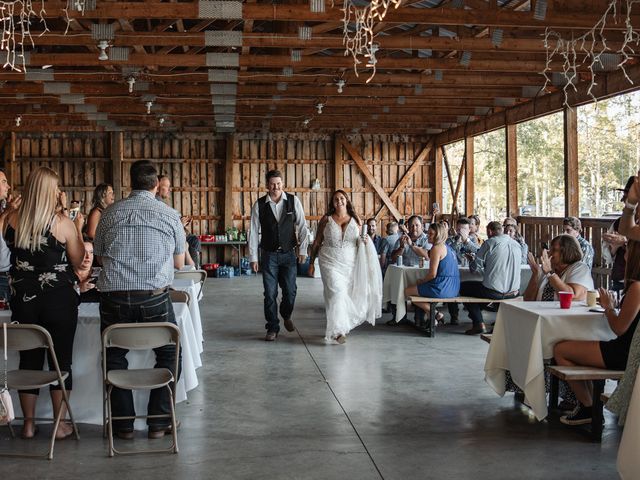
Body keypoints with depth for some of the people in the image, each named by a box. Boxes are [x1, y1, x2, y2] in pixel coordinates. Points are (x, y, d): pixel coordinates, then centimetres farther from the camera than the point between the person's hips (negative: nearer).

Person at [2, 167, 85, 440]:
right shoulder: (62, 223, -13)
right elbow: (78, 261, -4)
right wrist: (78, 229, 5)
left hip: (23, 299, 4)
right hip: (58, 300, -3)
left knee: (29, 359, 12)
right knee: (61, 360, 7)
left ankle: (29, 424, 20)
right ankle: (60, 425, 14)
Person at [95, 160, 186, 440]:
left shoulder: (110, 213, 7)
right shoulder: (169, 215, 3)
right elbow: (179, 263, 14)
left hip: (114, 298, 2)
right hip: (154, 298, -1)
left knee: (114, 359, 20)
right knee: (168, 355, 18)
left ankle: (123, 424, 21)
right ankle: (158, 422, 17)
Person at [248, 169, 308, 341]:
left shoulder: (293, 201, -3)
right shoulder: (259, 205, -4)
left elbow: (302, 226, 0)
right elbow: (253, 232, -1)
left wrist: (302, 250, -5)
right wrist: (253, 257, -3)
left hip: (288, 254, 0)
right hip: (269, 255, 0)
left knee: (290, 291, 4)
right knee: (270, 293, 2)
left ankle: (286, 315, 35)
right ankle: (272, 328, 16)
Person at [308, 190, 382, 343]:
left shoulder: (355, 220, 8)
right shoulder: (326, 219, 3)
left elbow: (359, 242, 19)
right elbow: (317, 243, 6)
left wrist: (365, 241, -4)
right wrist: (311, 263, 5)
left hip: (350, 264, 3)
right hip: (331, 263, -3)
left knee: (347, 295, 6)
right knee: (336, 292, -16)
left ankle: (343, 326, 24)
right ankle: (338, 331, -16)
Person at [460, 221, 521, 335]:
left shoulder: (490, 243, -9)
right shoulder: (516, 244, 8)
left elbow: (475, 268, -6)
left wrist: (472, 260, 17)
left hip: (494, 291, -7)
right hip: (513, 293, 7)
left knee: (463, 287, 15)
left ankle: (479, 324, 8)